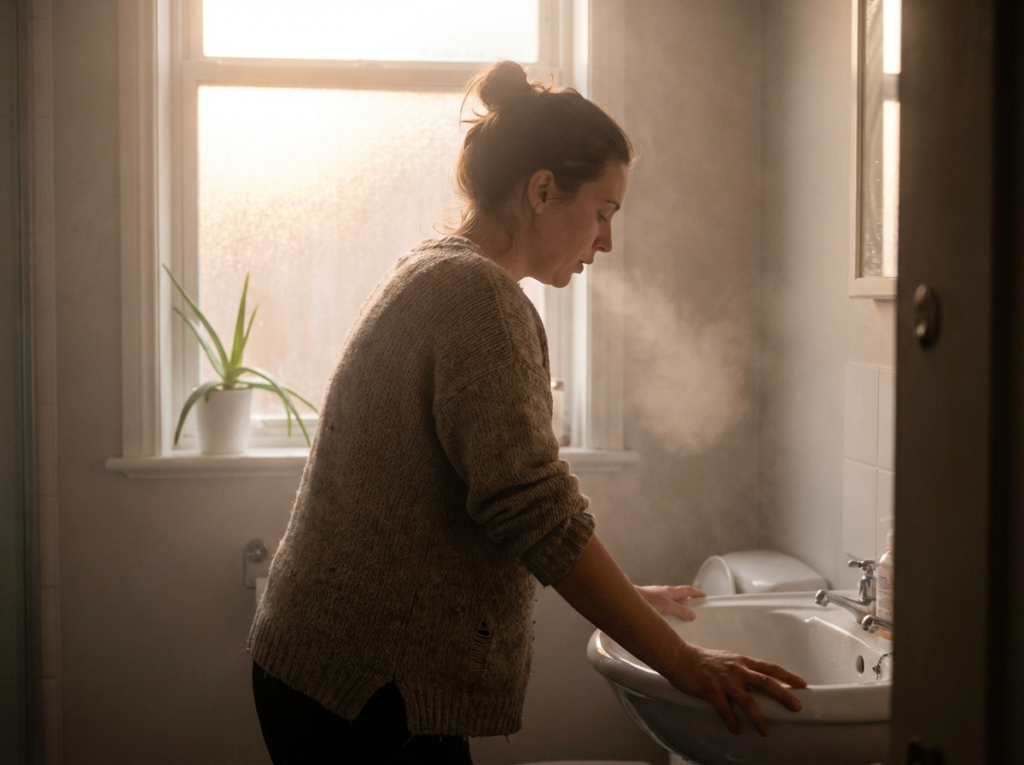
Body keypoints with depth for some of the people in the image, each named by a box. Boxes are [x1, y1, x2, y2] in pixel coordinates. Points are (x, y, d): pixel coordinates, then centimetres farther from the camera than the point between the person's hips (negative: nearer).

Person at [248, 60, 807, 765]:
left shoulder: (434, 275, 16)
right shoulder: (477, 292, -16)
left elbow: (501, 495, 23)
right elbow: (532, 507, -24)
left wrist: (620, 596, 22)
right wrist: (679, 660, -19)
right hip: (366, 687, -10)